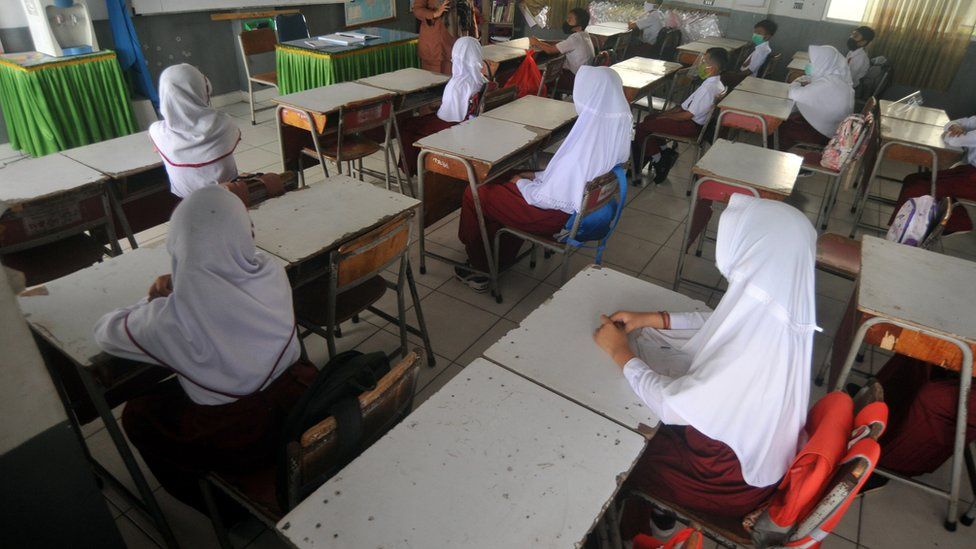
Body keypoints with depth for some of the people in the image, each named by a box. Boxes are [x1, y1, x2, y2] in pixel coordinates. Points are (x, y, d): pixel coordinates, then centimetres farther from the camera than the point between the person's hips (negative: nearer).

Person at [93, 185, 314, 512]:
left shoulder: (173, 316, -27)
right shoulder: (272, 273, -15)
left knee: (137, 414, 21)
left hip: (238, 443, -5)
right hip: (298, 406, 5)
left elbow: (104, 333, -5)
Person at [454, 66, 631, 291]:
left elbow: (550, 198, -27)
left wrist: (522, 184, -8)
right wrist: (538, 176, 7)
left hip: (557, 216, -9)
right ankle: (500, 262, 32)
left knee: (474, 194, 4)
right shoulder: (617, 128, -6)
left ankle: (480, 268, 24)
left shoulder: (585, 141, -33)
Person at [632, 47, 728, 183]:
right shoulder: (716, 84, 8)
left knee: (642, 127, -10)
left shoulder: (709, 88, -24)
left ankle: (658, 160, 3)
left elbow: (688, 115, -23)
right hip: (694, 121, 11)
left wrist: (665, 117, -10)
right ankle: (664, 151, 15)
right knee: (649, 119, 18)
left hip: (691, 126, -11)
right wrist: (664, 114, 8)